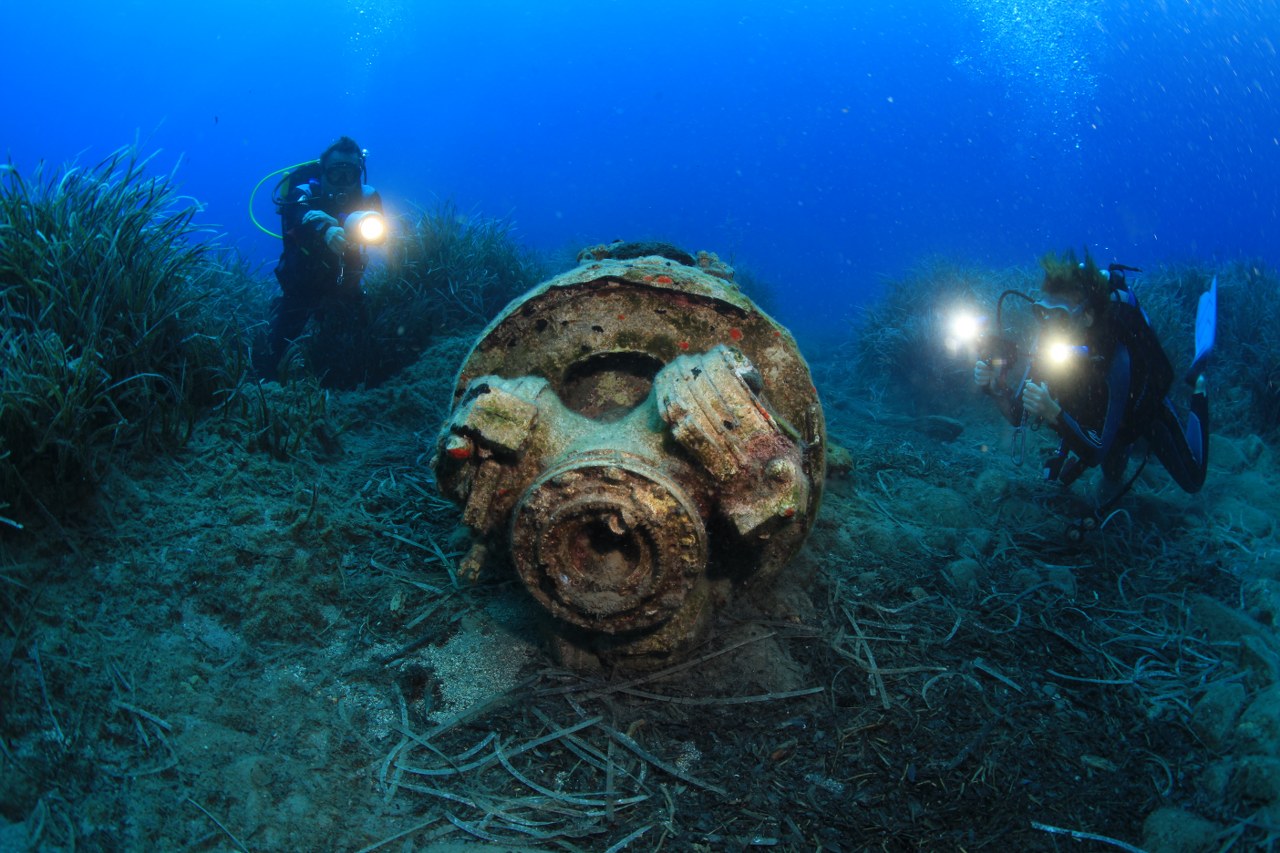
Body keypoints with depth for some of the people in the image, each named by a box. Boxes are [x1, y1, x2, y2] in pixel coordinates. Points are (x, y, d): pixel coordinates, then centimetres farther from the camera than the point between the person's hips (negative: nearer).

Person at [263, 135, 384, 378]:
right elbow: (296, 218, -43)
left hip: (345, 287, 2)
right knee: (280, 342, -4)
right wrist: (324, 230, -66)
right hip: (301, 286, -2)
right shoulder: (304, 194, -22)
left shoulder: (368, 197, -13)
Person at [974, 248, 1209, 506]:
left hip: (1144, 410, -3)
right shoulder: (1048, 341, -30)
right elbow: (1020, 416, -22)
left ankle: (1198, 390, 35)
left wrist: (1053, 413, -56)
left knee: (1191, 481, 18)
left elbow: (1098, 451, -42)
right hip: (1094, 415, 4)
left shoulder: (1116, 357, -45)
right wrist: (996, 387, -41)